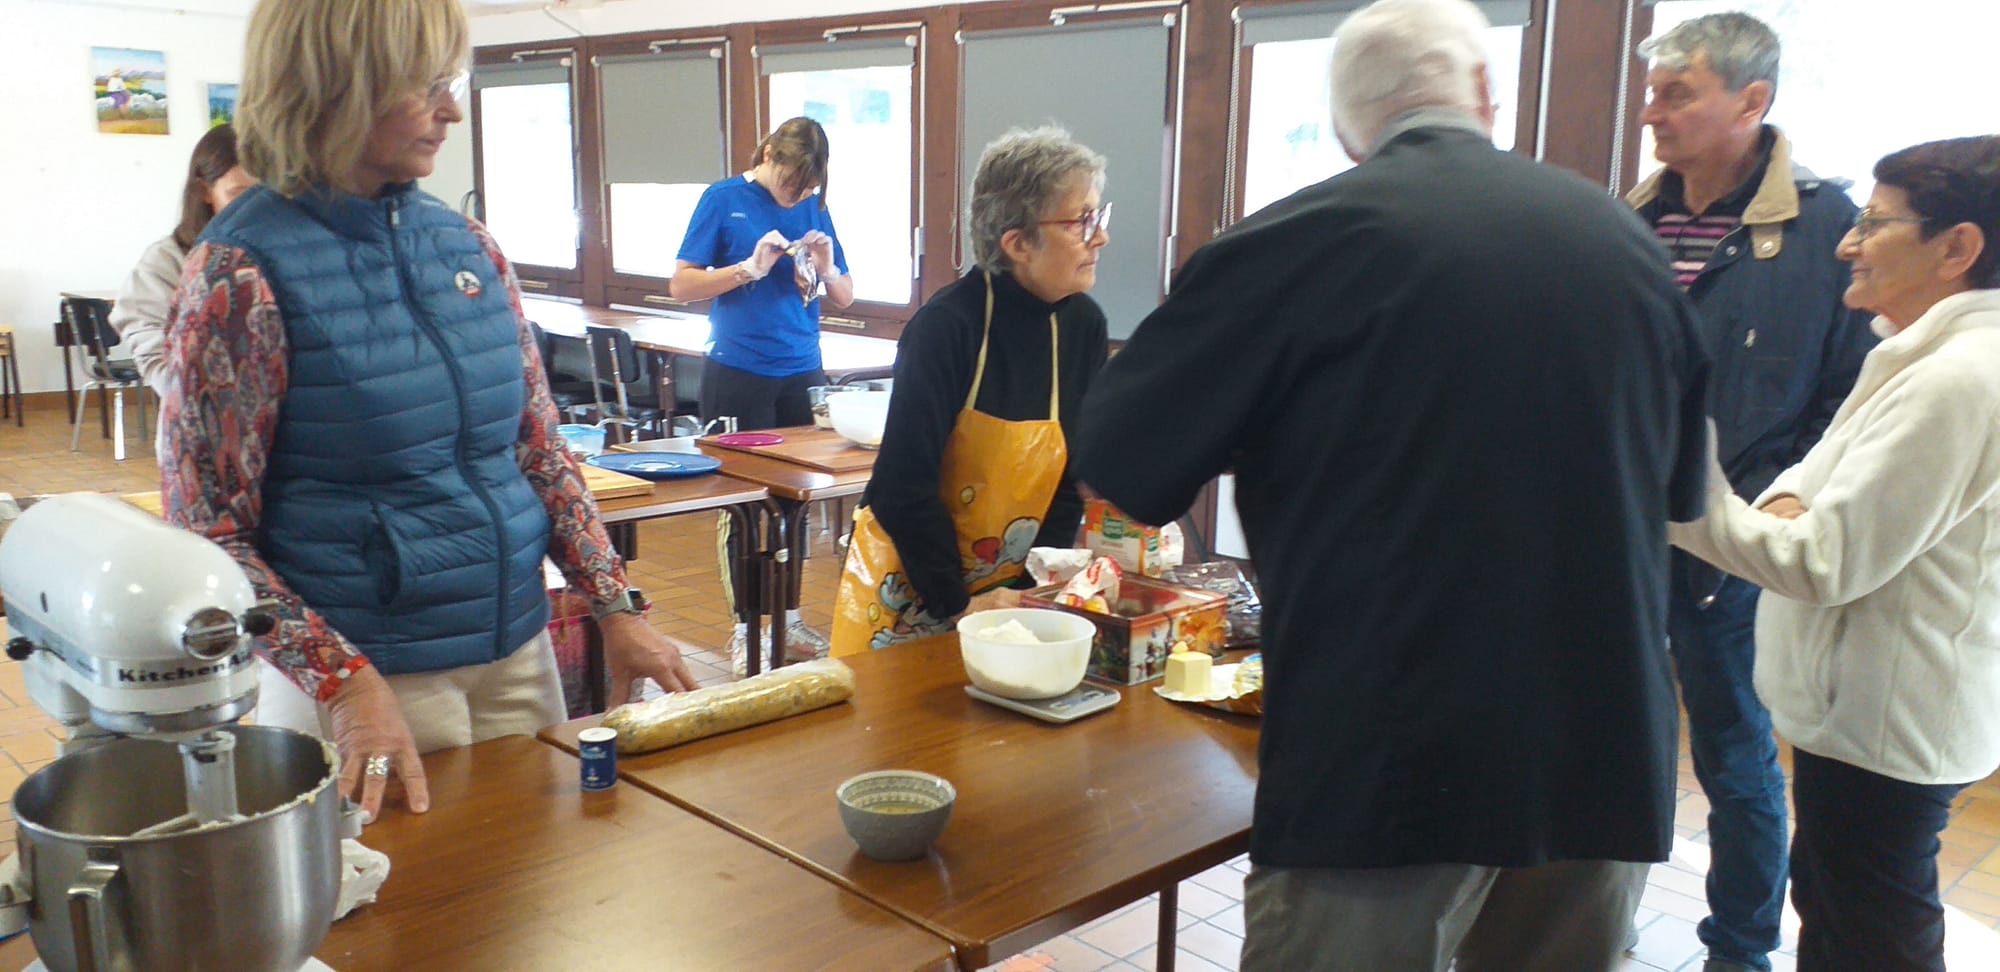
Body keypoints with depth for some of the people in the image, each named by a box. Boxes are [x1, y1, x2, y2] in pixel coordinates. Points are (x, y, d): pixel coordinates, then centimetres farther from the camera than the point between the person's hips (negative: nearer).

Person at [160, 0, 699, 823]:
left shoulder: (466, 246, 3)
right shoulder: (243, 272, -13)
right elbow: (207, 532, -12)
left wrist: (615, 606, 2)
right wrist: (346, 685, -22)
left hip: (519, 652, 6)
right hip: (367, 675, -5)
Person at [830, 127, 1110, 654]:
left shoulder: (1084, 324, -4)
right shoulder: (947, 327, -21)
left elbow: (1074, 473, 0)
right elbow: (904, 486, -21)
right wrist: (957, 604, -18)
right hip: (909, 586, -4)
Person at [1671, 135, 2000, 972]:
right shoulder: (1932, 357, 8)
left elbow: (1825, 565, -25)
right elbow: (1833, 471, 13)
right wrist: (1786, 498, -8)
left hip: (1884, 730, -10)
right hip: (1866, 708, 10)